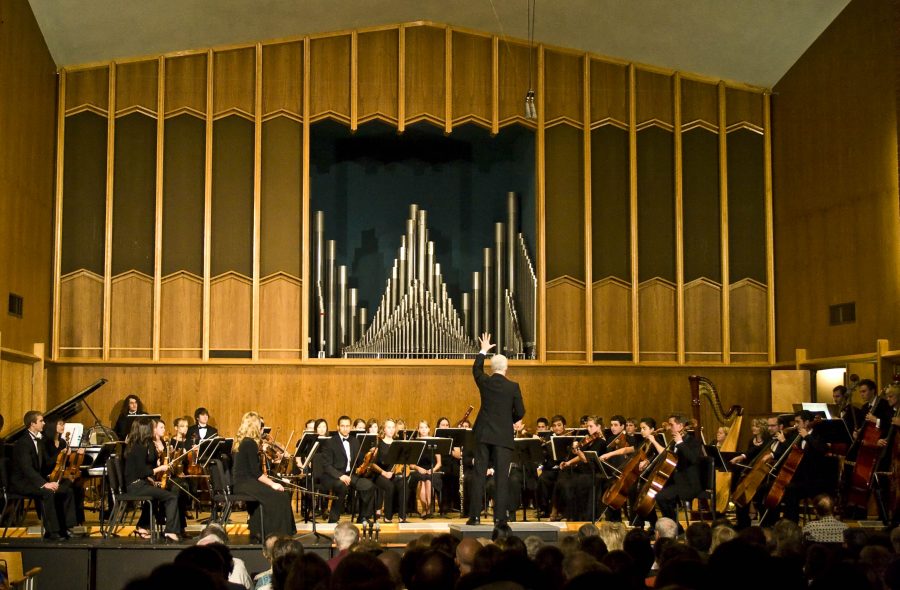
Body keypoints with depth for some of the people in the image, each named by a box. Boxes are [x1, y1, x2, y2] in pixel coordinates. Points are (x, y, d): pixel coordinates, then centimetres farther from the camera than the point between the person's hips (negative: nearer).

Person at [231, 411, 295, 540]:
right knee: (280, 497, -15)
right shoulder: (250, 443, -15)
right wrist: (272, 484, -13)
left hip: (241, 482, 10)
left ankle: (257, 534, 15)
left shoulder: (241, 441, 14)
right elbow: (255, 471, -18)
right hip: (246, 483, -10)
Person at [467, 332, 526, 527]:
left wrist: (483, 351, 35)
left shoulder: (484, 382, 0)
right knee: (502, 477, 0)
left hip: (484, 433, 2)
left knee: (479, 475, 5)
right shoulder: (513, 387, -6)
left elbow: (476, 369, 23)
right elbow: (520, 412, -3)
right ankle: (500, 517, -2)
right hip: (503, 436, -2)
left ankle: (475, 516, 4)